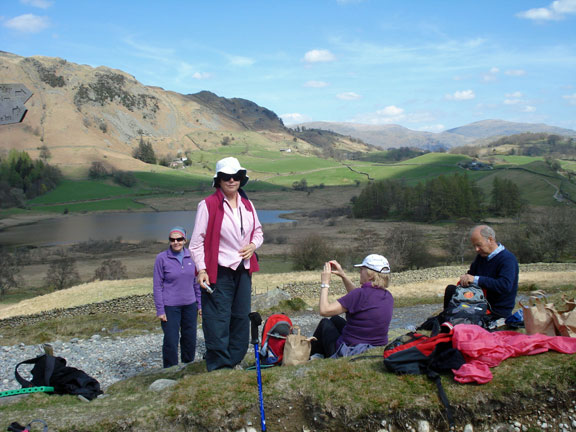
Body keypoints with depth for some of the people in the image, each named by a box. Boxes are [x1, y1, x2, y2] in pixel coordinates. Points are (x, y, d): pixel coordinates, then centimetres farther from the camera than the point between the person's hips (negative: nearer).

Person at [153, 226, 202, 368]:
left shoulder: (191, 256, 2)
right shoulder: (161, 258, -7)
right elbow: (157, 285, -5)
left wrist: (200, 303, 11)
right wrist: (160, 310, -8)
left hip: (190, 305, 4)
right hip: (170, 307, -4)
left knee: (190, 339, 12)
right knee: (171, 341, -1)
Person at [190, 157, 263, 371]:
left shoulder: (247, 205, 10)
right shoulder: (208, 205, -8)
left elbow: (258, 230, 23)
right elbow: (197, 241, -8)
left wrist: (253, 244, 1)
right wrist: (201, 269, -15)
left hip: (243, 271, 7)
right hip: (218, 272, -6)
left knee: (241, 317, 12)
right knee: (218, 318, -4)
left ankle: (234, 361, 25)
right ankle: (219, 366, 6)